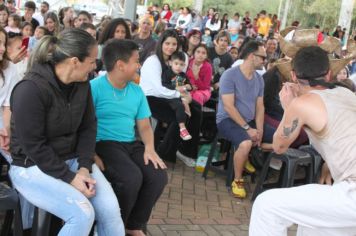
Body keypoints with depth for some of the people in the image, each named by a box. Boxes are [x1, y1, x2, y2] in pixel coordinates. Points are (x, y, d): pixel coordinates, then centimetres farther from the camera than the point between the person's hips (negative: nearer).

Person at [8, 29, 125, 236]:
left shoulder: (82, 84, -1)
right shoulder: (30, 90, -23)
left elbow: (88, 127, 5)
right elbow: (34, 146, -21)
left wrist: (84, 166, -9)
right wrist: (69, 178, -21)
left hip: (72, 159, 6)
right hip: (33, 166, -6)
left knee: (110, 209, -13)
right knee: (83, 214, -26)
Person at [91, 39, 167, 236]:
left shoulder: (137, 91, 12)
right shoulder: (94, 87, -9)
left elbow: (144, 125, 14)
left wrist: (149, 148, -6)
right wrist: (92, 155, -23)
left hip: (131, 144, 7)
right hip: (104, 144, -6)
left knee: (159, 176, -15)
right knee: (132, 177, -31)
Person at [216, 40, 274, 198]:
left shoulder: (259, 79, 6)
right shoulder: (230, 75, -15)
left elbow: (260, 107, 6)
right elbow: (229, 107, -20)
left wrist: (259, 130, -10)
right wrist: (248, 129, -23)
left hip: (250, 120, 7)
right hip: (227, 120, -7)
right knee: (246, 143, -36)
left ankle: (248, 158, 18)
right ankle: (237, 181, -12)